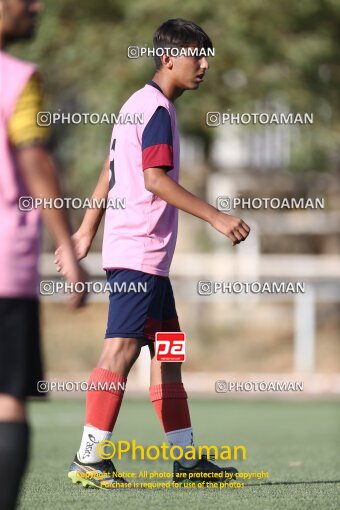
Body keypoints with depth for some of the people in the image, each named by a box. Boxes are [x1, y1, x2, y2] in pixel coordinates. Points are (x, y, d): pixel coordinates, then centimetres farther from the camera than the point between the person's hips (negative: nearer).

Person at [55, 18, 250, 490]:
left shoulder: (139, 104, 19)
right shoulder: (157, 110, -12)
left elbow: (110, 172, 22)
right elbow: (155, 180, -21)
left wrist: (87, 231, 25)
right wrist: (216, 217, -21)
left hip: (148, 256, 11)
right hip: (140, 254, -11)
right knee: (122, 349, -12)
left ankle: (187, 458, 15)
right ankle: (88, 459, -14)